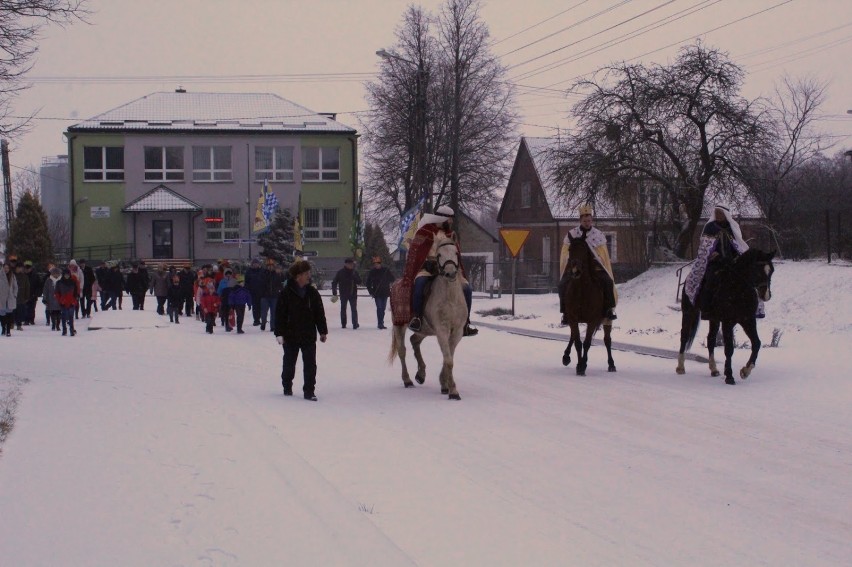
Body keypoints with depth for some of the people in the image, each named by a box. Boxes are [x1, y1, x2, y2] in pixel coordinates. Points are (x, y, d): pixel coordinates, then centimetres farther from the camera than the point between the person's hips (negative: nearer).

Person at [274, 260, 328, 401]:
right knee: (289, 363, 13)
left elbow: (319, 313, 8)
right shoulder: (286, 293, -9)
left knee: (310, 364, -2)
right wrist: (279, 333, -13)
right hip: (291, 336, -2)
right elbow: (280, 314, -9)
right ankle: (287, 387, 33)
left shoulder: (312, 292, 2)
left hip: (309, 336, 2)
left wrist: (323, 331, 8)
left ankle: (309, 391, 4)